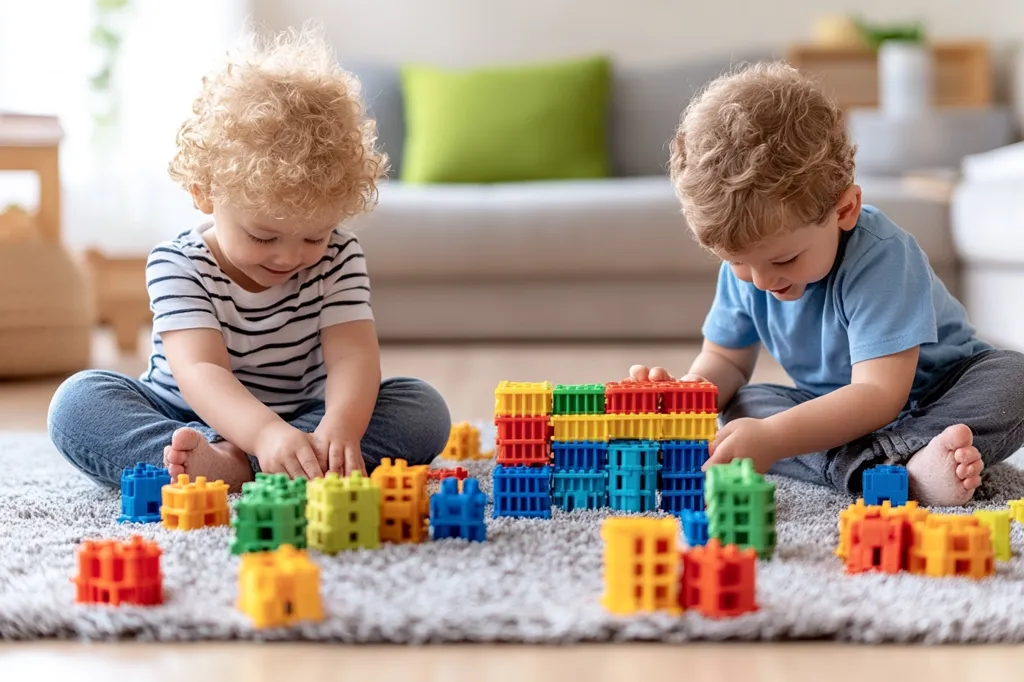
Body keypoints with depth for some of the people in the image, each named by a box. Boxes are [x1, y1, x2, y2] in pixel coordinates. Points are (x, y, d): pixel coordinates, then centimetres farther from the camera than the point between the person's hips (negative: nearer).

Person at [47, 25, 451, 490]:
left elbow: (353, 356, -22)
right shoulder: (177, 265, -17)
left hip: (302, 423, 2)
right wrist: (266, 433, -53)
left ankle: (227, 463, -32)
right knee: (77, 400, -25)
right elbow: (199, 370, -32)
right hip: (186, 421, -2)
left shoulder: (338, 258, -9)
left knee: (424, 409, -21)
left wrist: (339, 426, -46)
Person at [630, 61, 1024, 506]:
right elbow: (725, 360, 1)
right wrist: (687, 392, -24)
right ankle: (883, 468, -37)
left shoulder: (879, 256, -32)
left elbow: (879, 393, -38)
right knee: (741, 406, -20)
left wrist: (773, 438, -50)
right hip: (835, 407, 5)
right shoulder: (744, 266, -12)